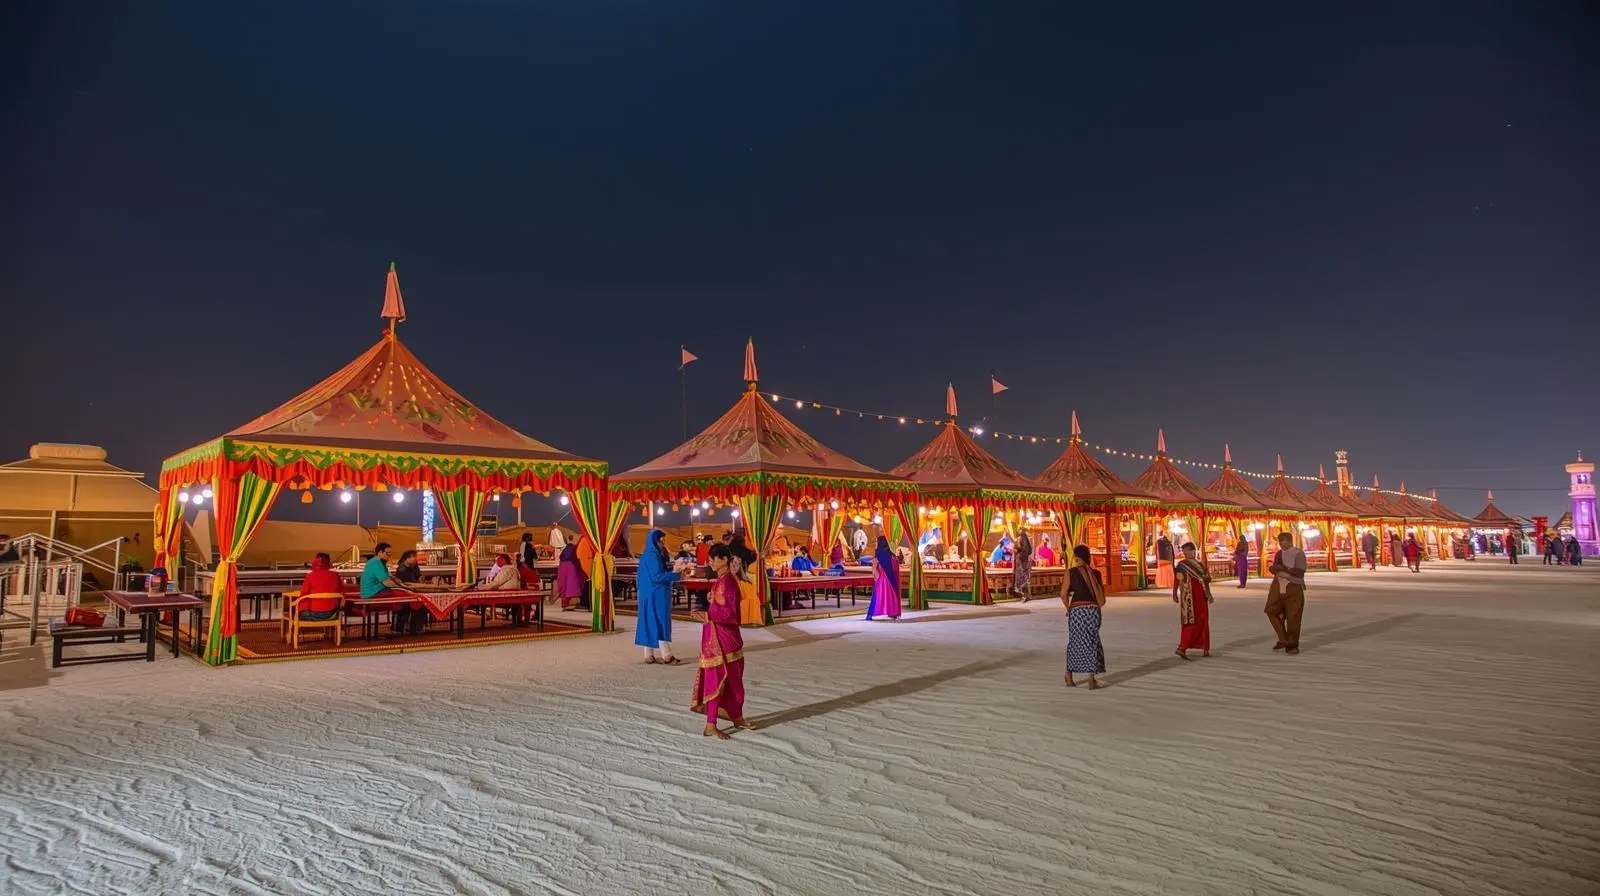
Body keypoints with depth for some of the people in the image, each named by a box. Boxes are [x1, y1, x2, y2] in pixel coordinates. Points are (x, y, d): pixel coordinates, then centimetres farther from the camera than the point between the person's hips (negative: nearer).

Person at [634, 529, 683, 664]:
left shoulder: (653, 554, 14)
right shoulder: (652, 556, -16)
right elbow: (656, 576, -21)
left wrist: (672, 568, 2)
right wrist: (675, 575, -18)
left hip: (652, 594, 10)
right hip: (655, 594, -10)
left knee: (651, 622, 10)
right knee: (661, 622, -6)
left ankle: (650, 654, 13)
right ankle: (666, 656, -3)